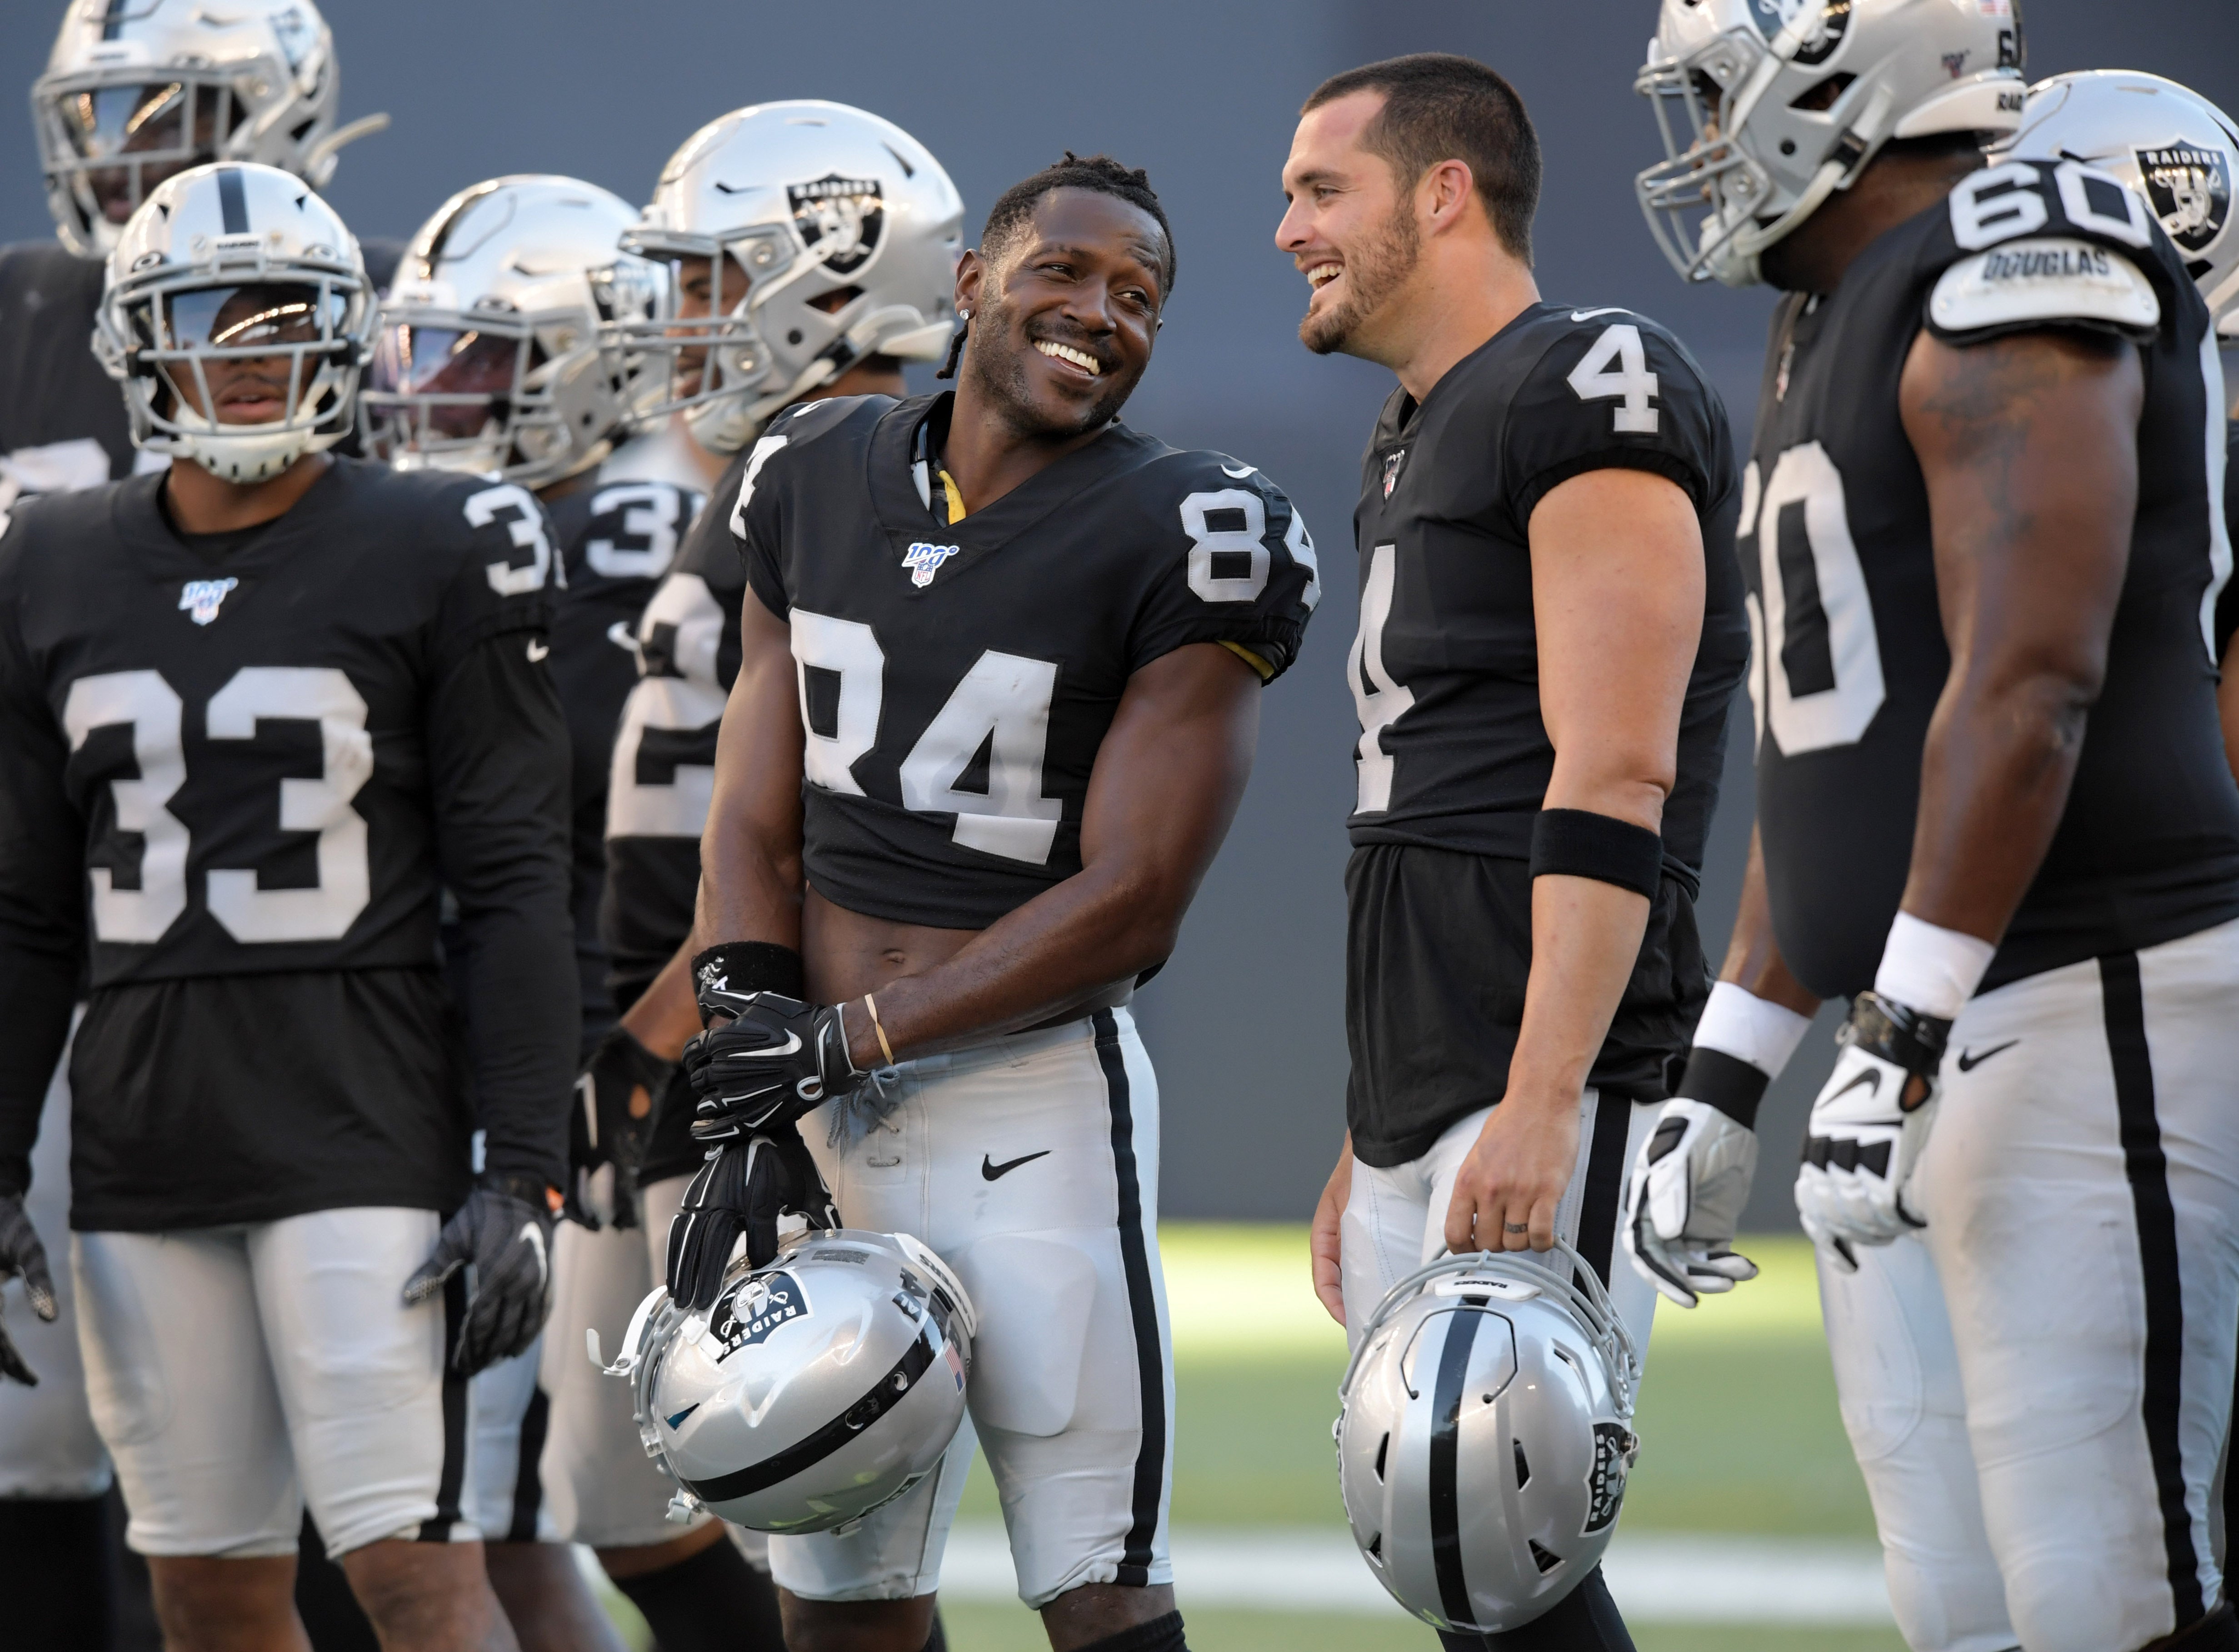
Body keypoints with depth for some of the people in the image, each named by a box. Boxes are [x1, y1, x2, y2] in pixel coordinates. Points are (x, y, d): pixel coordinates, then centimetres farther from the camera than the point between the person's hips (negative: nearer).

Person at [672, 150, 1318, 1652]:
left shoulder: (1181, 544, -9)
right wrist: (748, 1120, -4)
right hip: (821, 1100, 5)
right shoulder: (821, 483, 8)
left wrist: (845, 1040, -14)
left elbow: (1129, 904, -12)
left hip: (1031, 1092, -5)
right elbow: (757, 827, 8)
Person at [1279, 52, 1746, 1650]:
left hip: (1556, 1077, -10)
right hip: (1428, 1092, 10)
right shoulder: (1414, 448, 21)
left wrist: (1539, 1103, -26)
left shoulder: (1594, 391, -10)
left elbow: (1611, 785, -19)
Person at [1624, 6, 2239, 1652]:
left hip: (2092, 1013, -10)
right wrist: (1728, 1072, 23)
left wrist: (1905, 1038, -24)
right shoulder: (1831, 329, 19)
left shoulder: (2012, 278, -12)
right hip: (1938, 1030, 10)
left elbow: (2028, 683, -21)